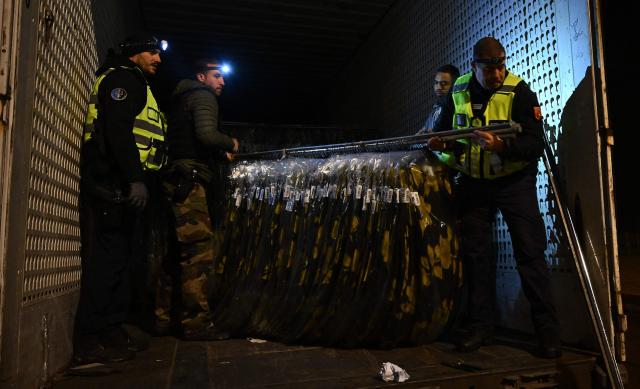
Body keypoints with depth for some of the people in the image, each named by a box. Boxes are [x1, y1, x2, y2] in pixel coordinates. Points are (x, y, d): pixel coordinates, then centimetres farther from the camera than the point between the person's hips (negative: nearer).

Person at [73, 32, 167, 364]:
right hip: (112, 183, -10)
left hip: (122, 184, 10)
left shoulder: (136, 85, 28)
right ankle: (90, 341, -5)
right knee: (107, 257, -10)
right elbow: (117, 128, -18)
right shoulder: (122, 78, -2)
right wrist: (134, 178, -24)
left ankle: (111, 330, 16)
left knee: (120, 256, 10)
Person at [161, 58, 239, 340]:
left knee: (179, 251, 13)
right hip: (189, 181, -10)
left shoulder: (182, 99, 29)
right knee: (199, 249, -11)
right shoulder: (203, 96, 0)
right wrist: (230, 144, 0)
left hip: (175, 181, 10)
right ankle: (197, 323, -9)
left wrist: (219, 152, 19)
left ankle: (165, 315, 19)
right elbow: (206, 134, -17)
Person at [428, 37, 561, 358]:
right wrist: (439, 142, -5)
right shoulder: (458, 91, 0)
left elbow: (536, 144, -20)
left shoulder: (519, 92, -14)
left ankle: (547, 329, 8)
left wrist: (500, 146, -37)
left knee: (529, 252, -5)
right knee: (475, 253, 5)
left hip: (514, 180, -4)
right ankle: (481, 326, 17)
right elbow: (444, 126, 16)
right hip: (473, 182, 4)